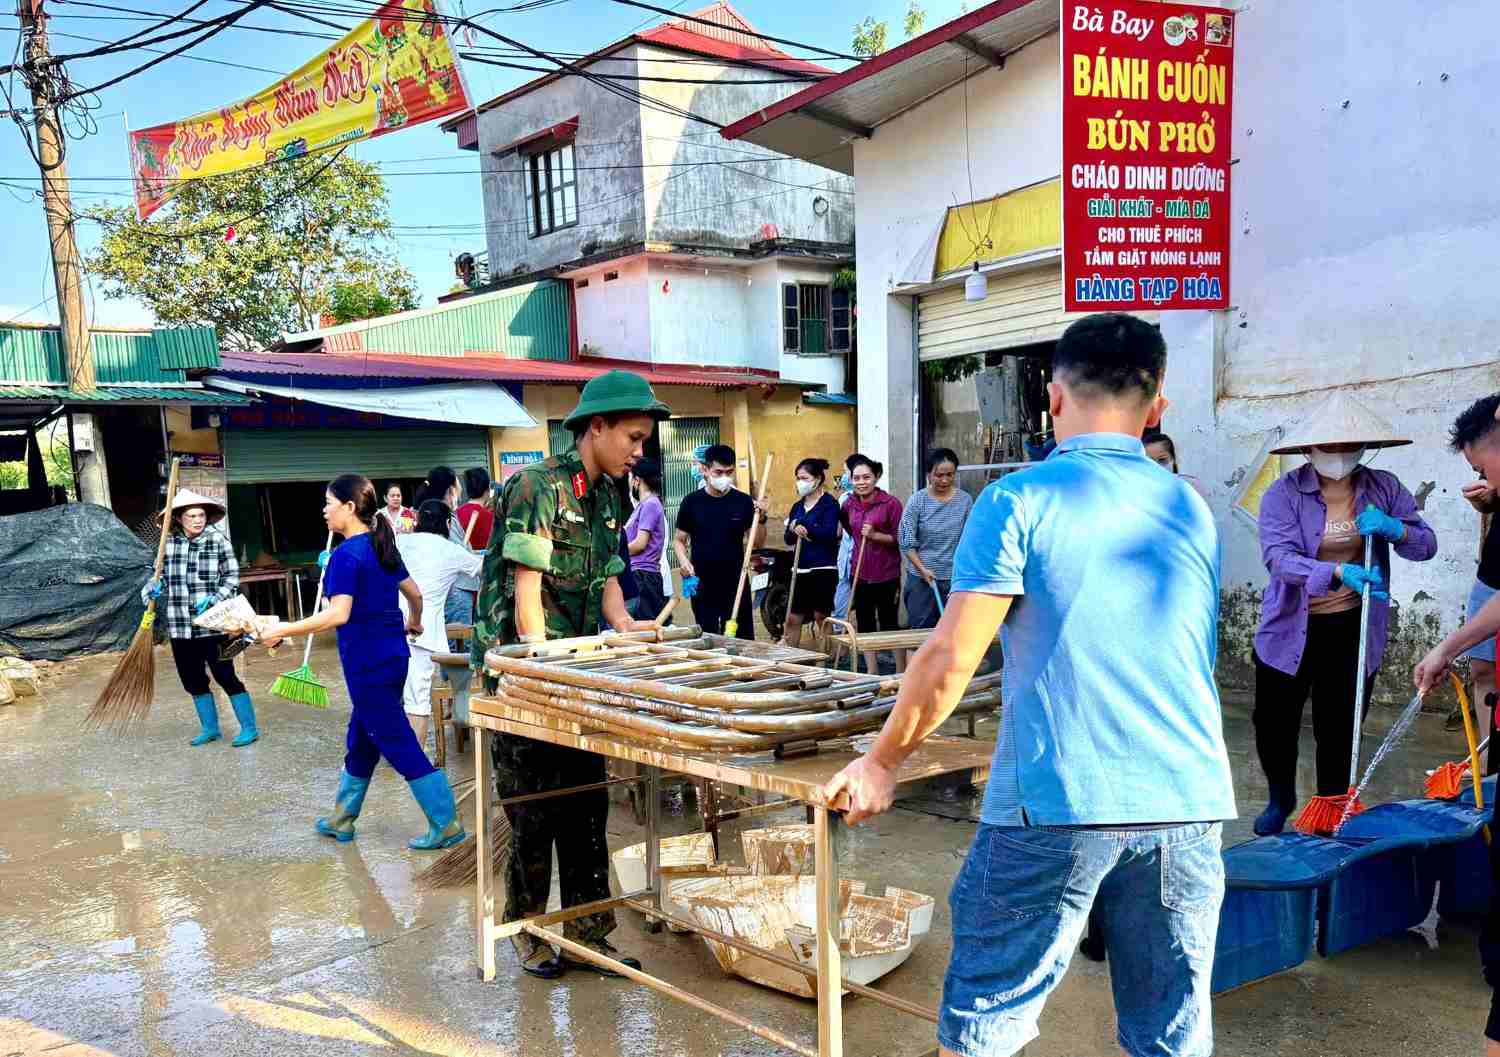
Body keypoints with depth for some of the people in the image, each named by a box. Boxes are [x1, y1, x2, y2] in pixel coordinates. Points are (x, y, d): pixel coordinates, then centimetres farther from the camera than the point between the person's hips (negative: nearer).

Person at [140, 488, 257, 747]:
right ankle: (209, 728, 29)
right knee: (193, 680, 14)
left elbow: (232, 578, -4)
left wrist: (213, 599, -17)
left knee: (225, 676, -2)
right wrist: (151, 589, -7)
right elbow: (160, 576, 13)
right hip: (179, 627, 4)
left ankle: (249, 728, 10)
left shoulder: (218, 541, -6)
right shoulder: (168, 544, 3)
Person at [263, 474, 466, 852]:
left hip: (368, 663, -9)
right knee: (360, 739, 19)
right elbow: (414, 592, 19)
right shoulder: (382, 547, 9)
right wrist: (413, 622, 38)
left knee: (399, 745, -2)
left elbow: (338, 614, -25)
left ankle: (446, 825, 2)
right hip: (393, 654, 9)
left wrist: (285, 630, -20)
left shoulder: (346, 555, -17)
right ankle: (341, 819, 32)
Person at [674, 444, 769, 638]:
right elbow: (679, 539, 8)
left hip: (736, 583, 0)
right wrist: (683, 560, -10)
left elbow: (757, 543, 4)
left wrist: (761, 518, -13)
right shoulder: (692, 502, 0)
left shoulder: (743, 502, 0)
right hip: (702, 585, 0)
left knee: (742, 639, 3)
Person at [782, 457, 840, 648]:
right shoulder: (797, 506, 14)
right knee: (792, 619, 6)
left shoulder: (830, 504, -4)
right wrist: (794, 530, -14)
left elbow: (829, 533, -18)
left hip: (823, 569, -6)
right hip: (800, 570, 6)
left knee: (821, 618, 2)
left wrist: (801, 525, -18)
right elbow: (788, 539, 8)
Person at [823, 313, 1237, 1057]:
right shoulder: (1192, 511, 10)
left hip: (1055, 801, -5)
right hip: (1188, 801, 5)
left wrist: (882, 761, 2)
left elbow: (951, 658, -11)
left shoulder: (1019, 500, -7)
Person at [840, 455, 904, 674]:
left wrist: (875, 535, -21)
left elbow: (900, 539, -10)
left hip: (886, 576, -5)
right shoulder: (849, 505, 6)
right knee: (865, 625, 11)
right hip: (860, 575, 5)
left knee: (890, 624, 3)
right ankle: (872, 675, 21)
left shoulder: (891, 503, -10)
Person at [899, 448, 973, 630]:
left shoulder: (965, 500, 0)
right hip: (921, 579, -1)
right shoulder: (918, 501, -4)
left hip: (954, 579, 1)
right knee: (920, 628, 5)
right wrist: (922, 569, -13)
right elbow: (906, 542, -4)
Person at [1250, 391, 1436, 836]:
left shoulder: (1383, 488, 0)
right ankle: (1281, 799, 35)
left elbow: (1427, 544, 1)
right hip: (1290, 629, -1)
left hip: (1353, 631, 2)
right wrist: (1339, 573, -37)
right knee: (1273, 724, 5)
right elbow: (1278, 557, -22)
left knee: (1339, 731, 6)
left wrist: (1393, 529, -20)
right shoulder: (1285, 492, -11)